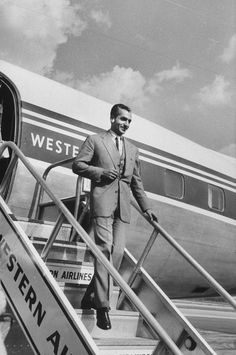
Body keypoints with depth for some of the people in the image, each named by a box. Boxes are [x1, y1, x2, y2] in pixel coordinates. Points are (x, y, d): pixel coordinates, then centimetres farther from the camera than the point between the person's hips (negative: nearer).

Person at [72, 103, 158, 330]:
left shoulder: (132, 150, 23)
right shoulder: (94, 141, 8)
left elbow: (136, 182, 24)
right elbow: (77, 165, 2)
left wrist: (146, 207, 17)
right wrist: (102, 172, -11)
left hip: (123, 207, 5)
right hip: (102, 202, -5)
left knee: (117, 253, -1)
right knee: (105, 250, -13)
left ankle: (91, 296, 15)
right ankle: (102, 306, -9)